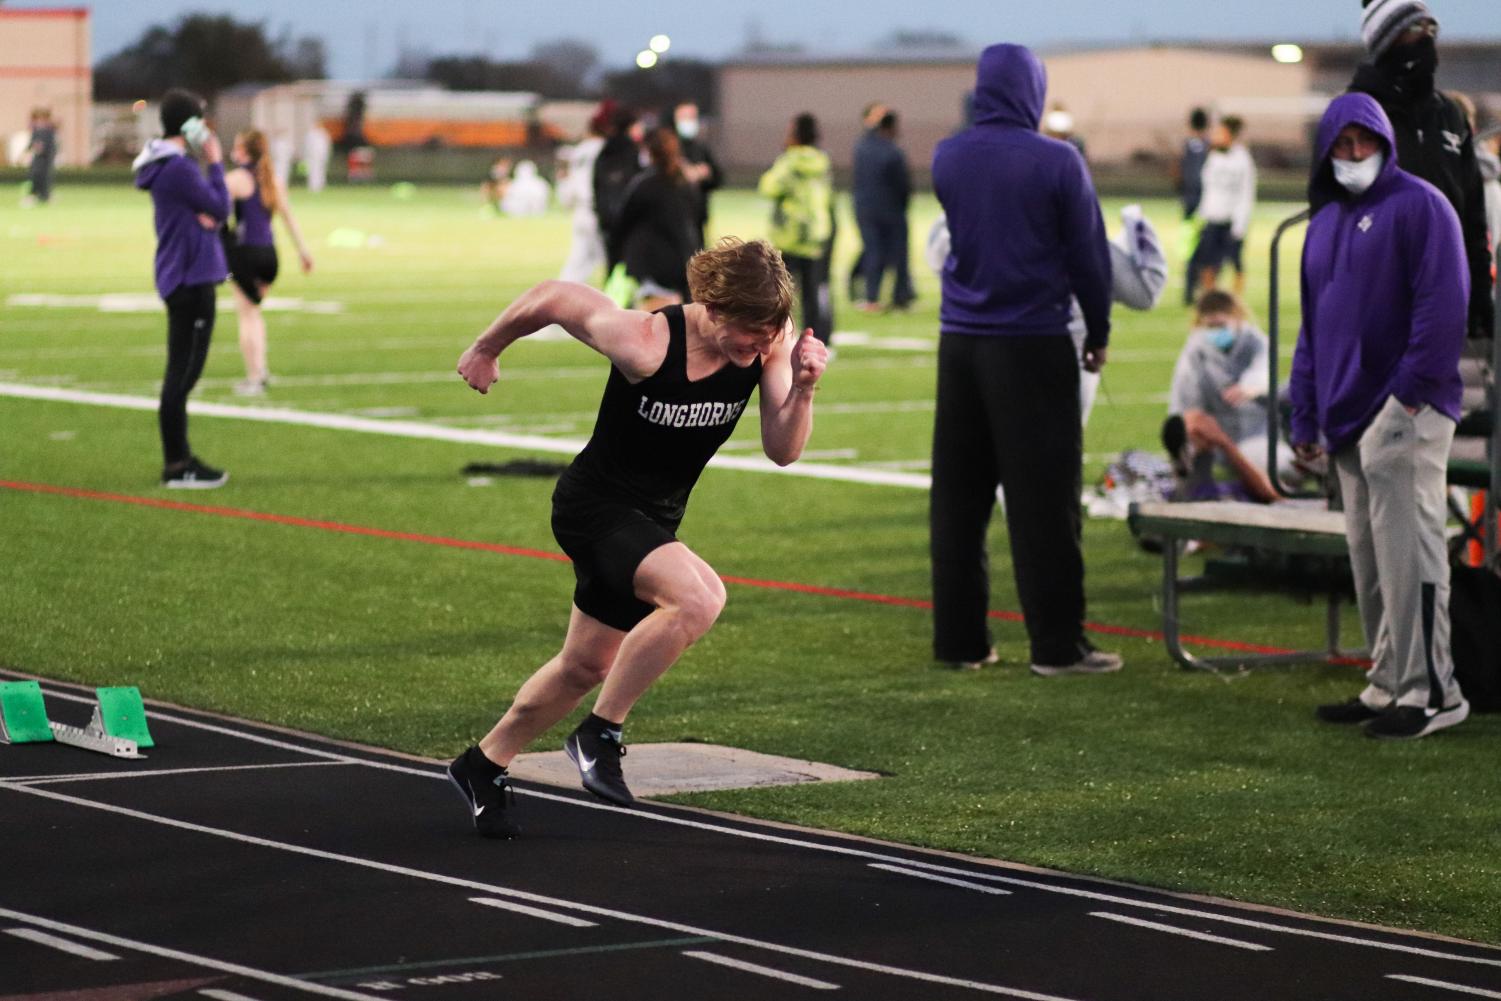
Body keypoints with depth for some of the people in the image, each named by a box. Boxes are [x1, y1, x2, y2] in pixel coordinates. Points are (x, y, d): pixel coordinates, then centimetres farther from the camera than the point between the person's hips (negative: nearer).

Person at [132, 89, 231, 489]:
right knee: (183, 372, -6)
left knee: (183, 371, 16)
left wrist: (209, 215, -9)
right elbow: (219, 208, -14)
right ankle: (176, 465, -3)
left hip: (187, 277, 11)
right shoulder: (179, 168, -18)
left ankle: (180, 458, 23)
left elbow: (210, 210, 13)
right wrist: (215, 164, -6)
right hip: (190, 279, -11)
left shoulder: (171, 164, 14)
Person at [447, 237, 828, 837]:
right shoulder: (646, 344, -29)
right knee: (697, 596, -31)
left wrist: (802, 389, -30)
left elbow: (782, 451, -11)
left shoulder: (771, 340, -14)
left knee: (588, 666, 19)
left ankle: (484, 766, 40)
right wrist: (486, 350, 1)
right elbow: (555, 297, -15)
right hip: (595, 504, -7)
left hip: (653, 519, 7)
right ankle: (600, 734, -15)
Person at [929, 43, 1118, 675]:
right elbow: (1089, 255, -4)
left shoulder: (947, 158, 3)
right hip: (1033, 344, -4)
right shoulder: (1057, 162, -10)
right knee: (1043, 499, -1)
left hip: (960, 340, 4)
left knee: (958, 497, 8)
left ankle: (959, 639, 10)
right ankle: (1057, 645, 0)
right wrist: (1098, 332, 9)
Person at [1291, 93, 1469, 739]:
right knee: (1369, 559, 9)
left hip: (1404, 413, -8)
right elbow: (1312, 325, 23)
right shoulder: (1324, 223, 20)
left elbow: (1442, 303, -14)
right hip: (1347, 418, 8)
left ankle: (1430, 690, -9)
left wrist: (1413, 390, -19)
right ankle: (1388, 686, 15)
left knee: (1407, 550, -10)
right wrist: (1306, 418, 17)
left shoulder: (1419, 206, -5)